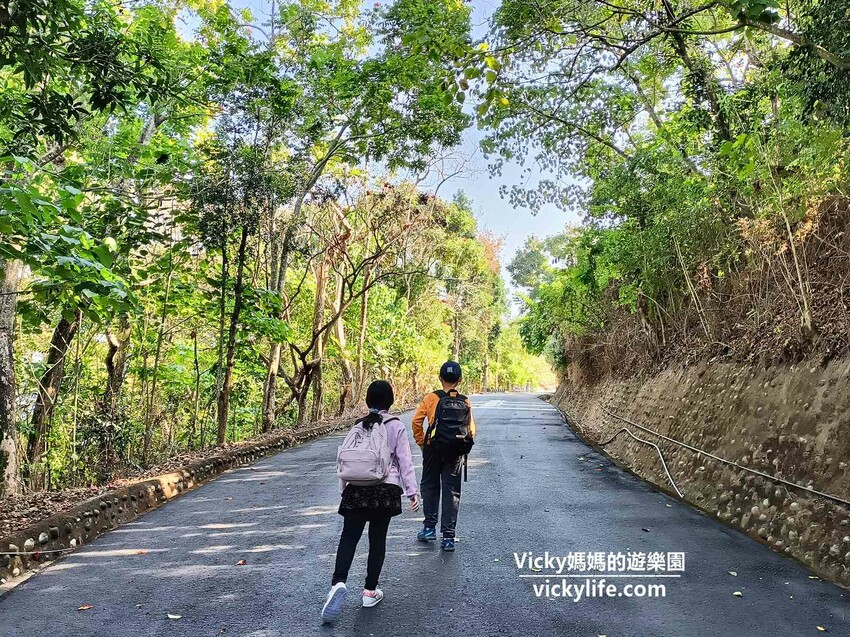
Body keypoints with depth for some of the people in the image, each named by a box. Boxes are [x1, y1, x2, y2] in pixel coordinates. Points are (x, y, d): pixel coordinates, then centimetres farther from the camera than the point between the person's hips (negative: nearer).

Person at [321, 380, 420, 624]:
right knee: (377, 539, 11)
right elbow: (405, 461, -5)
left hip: (357, 488, 2)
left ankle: (338, 583, -22)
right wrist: (413, 491, -3)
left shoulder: (358, 426, 9)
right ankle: (370, 591, 17)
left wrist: (344, 489, 19)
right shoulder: (396, 426, 0)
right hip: (386, 489, -1)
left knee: (349, 537, -1)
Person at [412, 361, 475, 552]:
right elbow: (471, 430, 4)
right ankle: (448, 536, 6)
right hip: (457, 453, 2)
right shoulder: (465, 402, 4)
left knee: (430, 487, 17)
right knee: (452, 491, 6)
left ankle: (430, 527, 21)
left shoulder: (432, 398, -3)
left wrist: (421, 443, 5)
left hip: (434, 450, -1)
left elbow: (416, 422, -6)